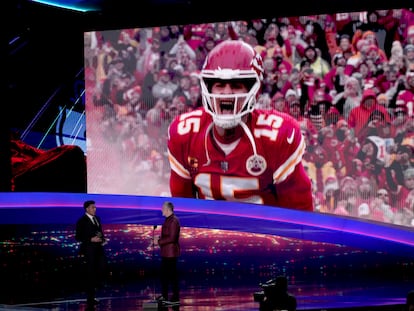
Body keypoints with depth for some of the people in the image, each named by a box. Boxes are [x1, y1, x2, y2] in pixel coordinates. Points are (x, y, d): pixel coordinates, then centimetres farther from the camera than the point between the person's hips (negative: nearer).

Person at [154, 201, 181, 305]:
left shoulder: (173, 221, -19)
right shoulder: (168, 219, 13)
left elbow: (172, 238, -24)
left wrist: (159, 242, -18)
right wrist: (159, 238, 6)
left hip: (171, 253, -11)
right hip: (166, 252, 11)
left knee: (172, 275, -4)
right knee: (164, 274, 17)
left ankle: (175, 298, 2)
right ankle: (164, 296, 27)